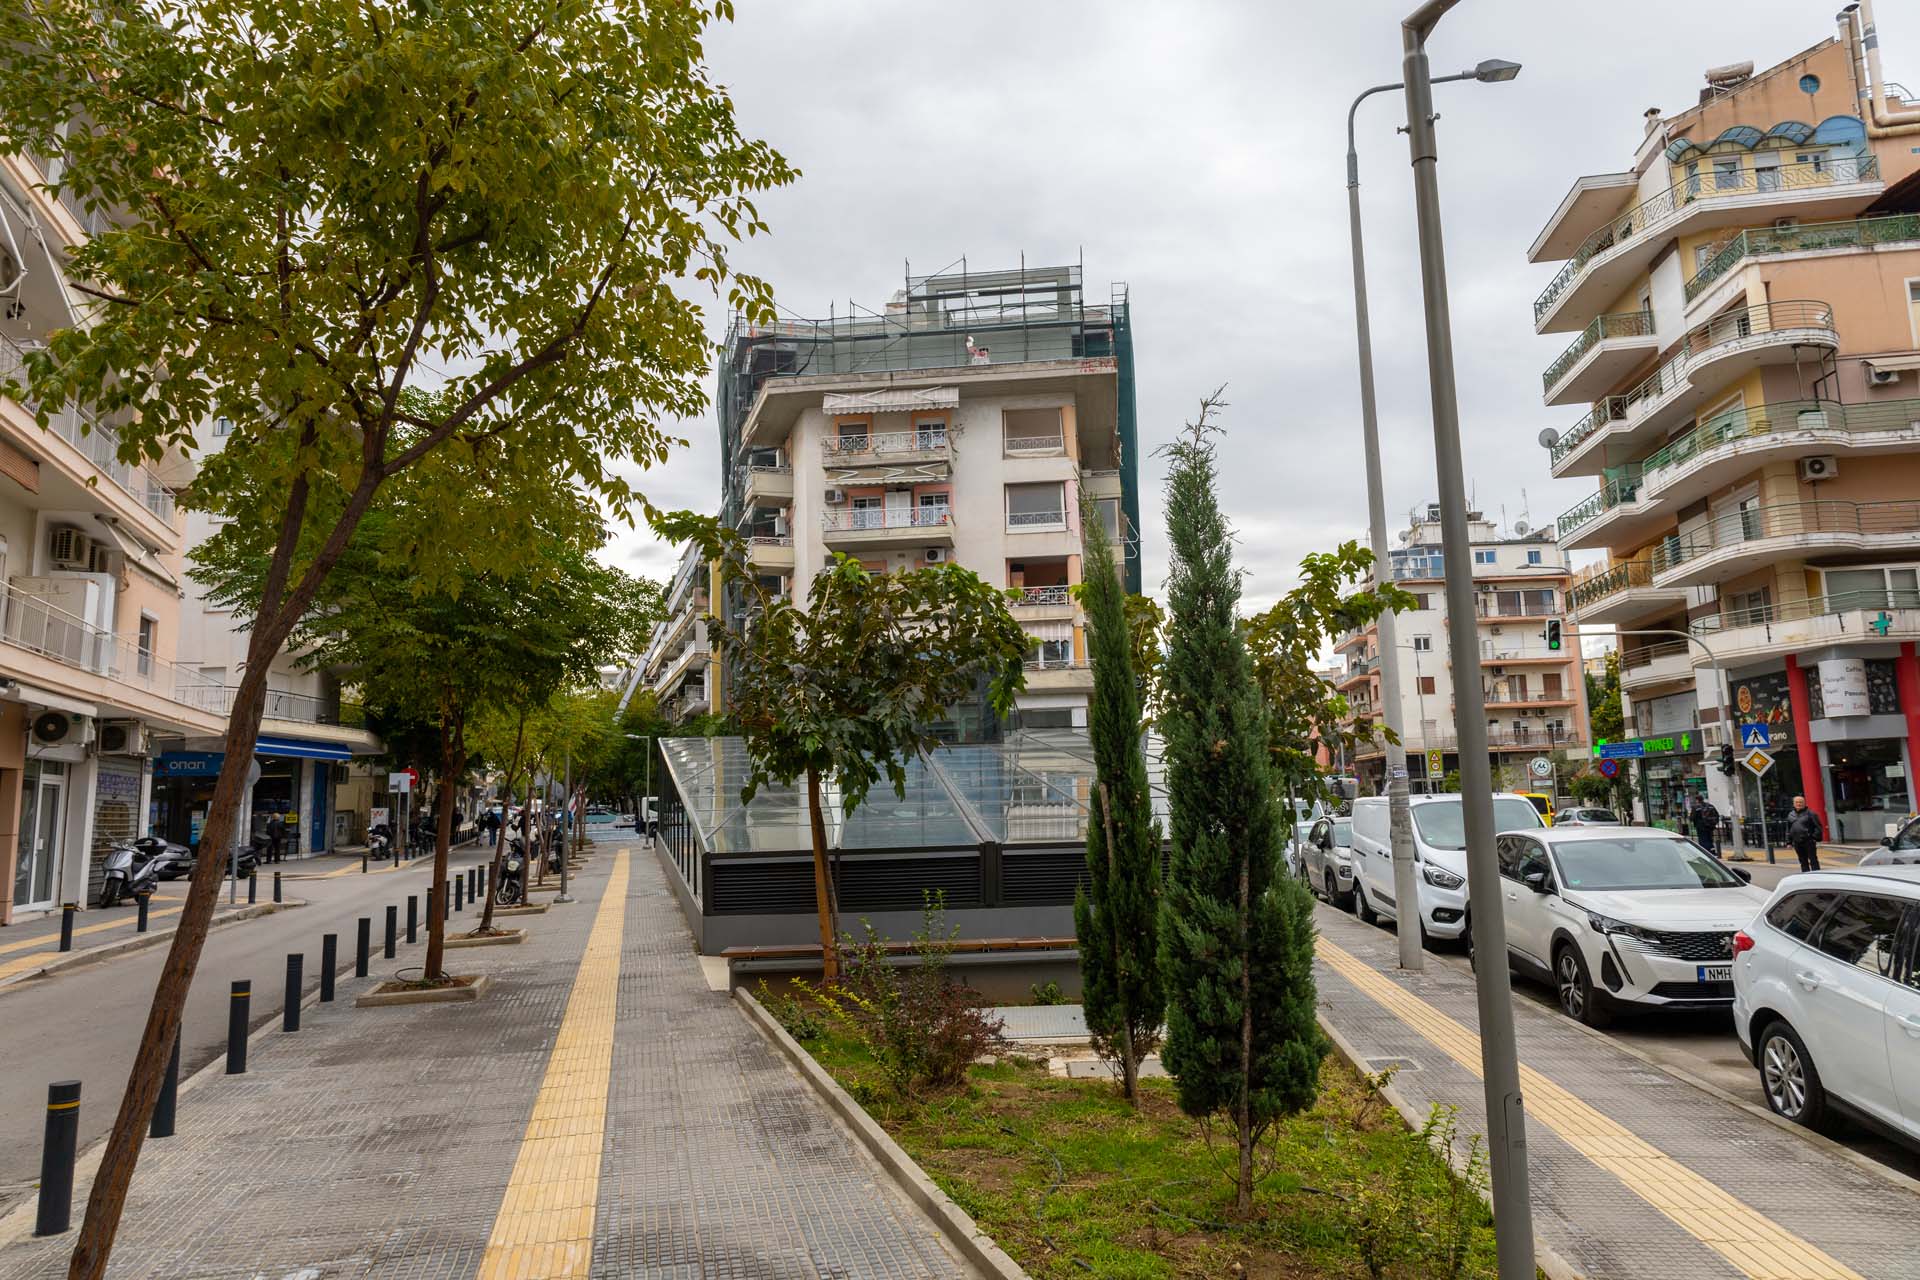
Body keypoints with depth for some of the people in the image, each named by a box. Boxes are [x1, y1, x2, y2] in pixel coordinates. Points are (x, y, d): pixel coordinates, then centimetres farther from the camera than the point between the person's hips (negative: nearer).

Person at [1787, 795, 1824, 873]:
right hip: (1797, 843, 5)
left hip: (1809, 841, -5)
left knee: (1813, 860, -3)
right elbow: (1788, 830, 18)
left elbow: (1818, 827, -5)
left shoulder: (1810, 813, -2)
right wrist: (1789, 842, 12)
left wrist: (1816, 838, -13)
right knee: (1803, 861, 11)